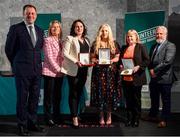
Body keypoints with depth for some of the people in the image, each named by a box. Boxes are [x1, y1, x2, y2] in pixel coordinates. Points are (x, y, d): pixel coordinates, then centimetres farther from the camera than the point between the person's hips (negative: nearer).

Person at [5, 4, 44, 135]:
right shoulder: (15, 28, -3)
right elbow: (8, 49, 2)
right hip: (22, 70, -5)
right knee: (22, 98, 2)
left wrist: (36, 61, 13)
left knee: (35, 98, 10)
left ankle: (32, 123, 22)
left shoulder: (40, 30, 12)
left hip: (37, 70, 5)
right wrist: (16, 63, 9)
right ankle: (22, 125, 13)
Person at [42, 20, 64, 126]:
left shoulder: (60, 42, 14)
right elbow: (49, 57, -12)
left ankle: (56, 117, 18)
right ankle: (48, 118, 7)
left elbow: (62, 57, 15)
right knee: (48, 96, 0)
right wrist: (58, 69, -13)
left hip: (59, 73, 6)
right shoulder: (48, 40, -5)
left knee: (58, 96, 9)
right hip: (50, 71, -6)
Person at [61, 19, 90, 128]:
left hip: (84, 70, 6)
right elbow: (65, 53, -10)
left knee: (79, 93, 11)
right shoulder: (70, 39, -1)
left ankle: (76, 113, 22)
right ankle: (74, 117, 1)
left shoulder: (87, 40, 17)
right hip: (73, 70, -6)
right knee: (73, 93, -3)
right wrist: (76, 61, -19)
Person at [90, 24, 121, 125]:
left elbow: (117, 57, 6)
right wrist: (96, 61, -14)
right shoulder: (95, 44, 8)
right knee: (100, 92, 0)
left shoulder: (114, 43, 7)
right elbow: (92, 57, 6)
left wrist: (112, 60, -13)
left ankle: (109, 116, 10)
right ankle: (101, 116, 10)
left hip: (111, 71, 0)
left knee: (110, 92, -1)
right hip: (99, 71, 0)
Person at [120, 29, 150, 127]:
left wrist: (138, 67, -18)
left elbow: (147, 60, -5)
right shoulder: (123, 48, 15)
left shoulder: (141, 47, 0)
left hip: (136, 78, -4)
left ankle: (136, 119, 15)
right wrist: (120, 66, 2)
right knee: (128, 99, 9)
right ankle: (129, 118, 19)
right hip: (125, 78, 4)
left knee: (136, 99, 5)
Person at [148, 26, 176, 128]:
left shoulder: (170, 46, -8)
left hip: (164, 78, -7)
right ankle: (152, 115, 35)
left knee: (166, 100, 3)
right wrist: (151, 70, -4)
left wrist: (155, 70, -16)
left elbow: (168, 61, -19)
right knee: (154, 99, 19)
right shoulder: (154, 47, 16)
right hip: (154, 78, 7)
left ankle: (164, 120, 12)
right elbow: (149, 61, 17)